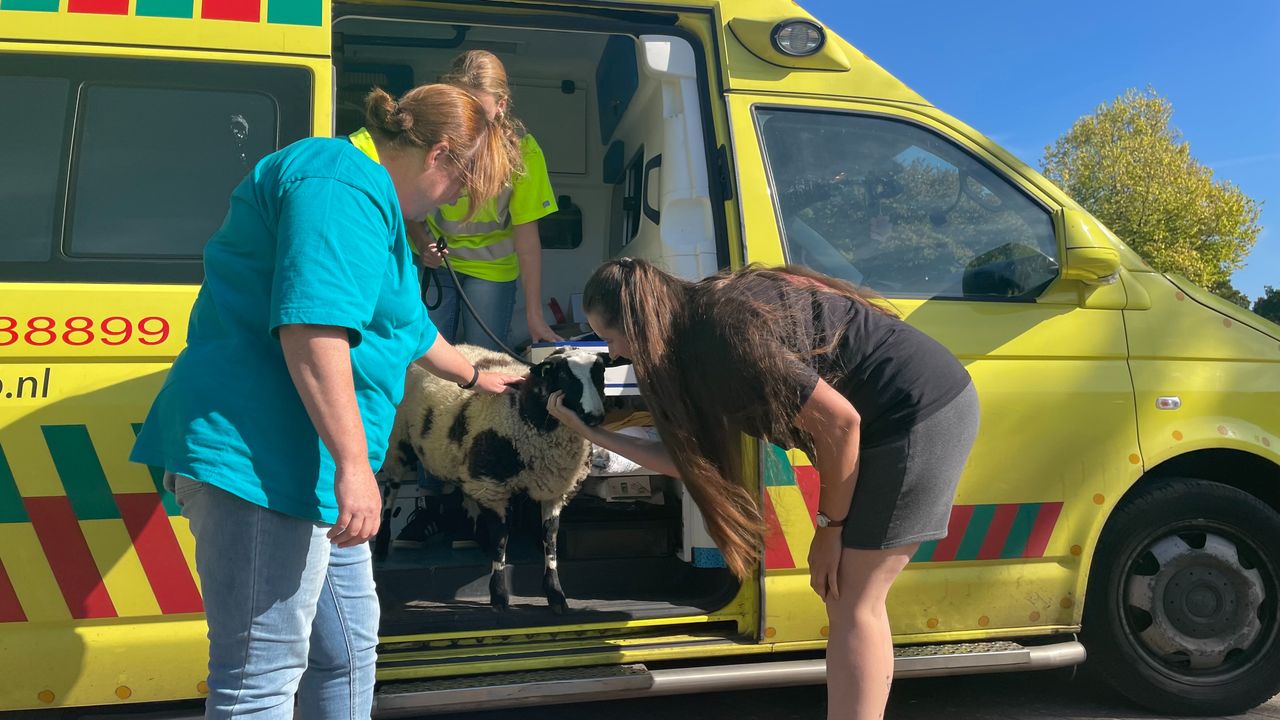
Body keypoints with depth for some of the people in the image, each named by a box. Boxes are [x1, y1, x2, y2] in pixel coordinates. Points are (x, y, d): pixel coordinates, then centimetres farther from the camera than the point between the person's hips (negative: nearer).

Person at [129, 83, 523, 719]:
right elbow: (311, 326, -27)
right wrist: (353, 466, -26)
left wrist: (473, 376, 51)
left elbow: (407, 325, 38)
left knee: (348, 651, 20)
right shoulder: (343, 184, -13)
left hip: (305, 468, 11)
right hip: (262, 456, -11)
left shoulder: (371, 197, 23)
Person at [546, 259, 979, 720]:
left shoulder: (722, 334, -23)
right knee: (847, 596, 13)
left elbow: (839, 421, -21)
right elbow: (690, 458, 9)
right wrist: (590, 431, 11)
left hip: (922, 413, -9)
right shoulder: (701, 334, 6)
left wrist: (829, 526, -11)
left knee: (851, 605, -5)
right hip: (909, 412, 9)